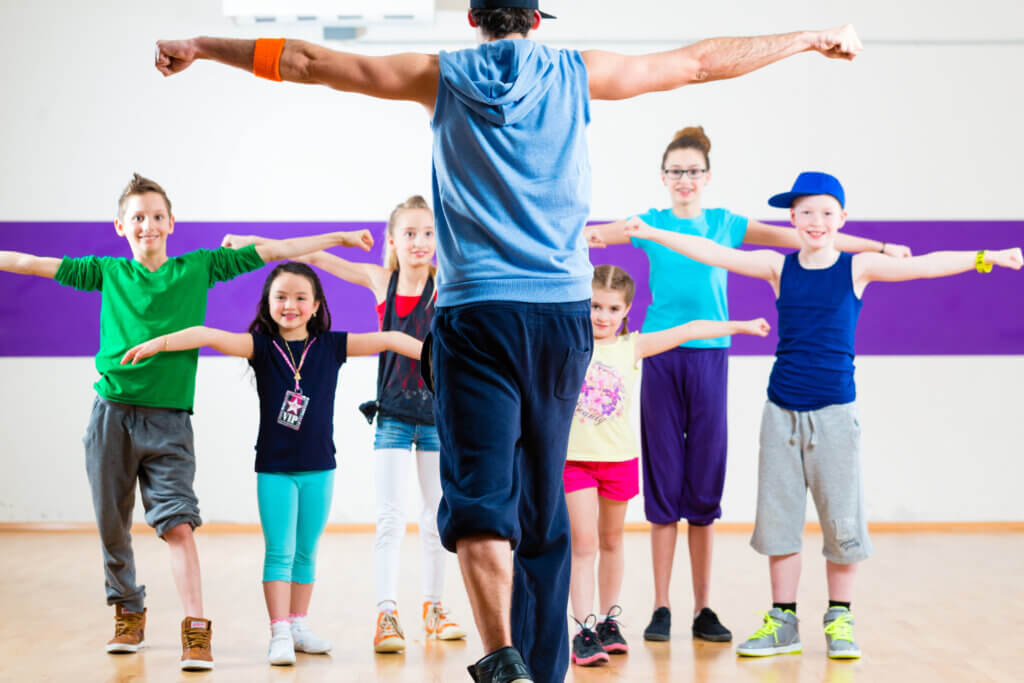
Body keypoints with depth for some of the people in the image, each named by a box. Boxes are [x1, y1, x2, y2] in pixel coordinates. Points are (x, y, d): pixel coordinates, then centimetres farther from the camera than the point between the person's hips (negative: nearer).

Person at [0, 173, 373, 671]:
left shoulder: (199, 268, 7)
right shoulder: (108, 273, 9)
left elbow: (271, 251, 7)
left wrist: (339, 237, 9)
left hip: (168, 420, -1)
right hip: (113, 415, 2)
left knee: (178, 521, -14)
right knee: (112, 526, 8)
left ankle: (196, 630, -14)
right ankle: (128, 613, 28)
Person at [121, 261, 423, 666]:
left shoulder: (331, 346, -1)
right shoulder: (262, 347, -5)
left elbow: (388, 340, -4)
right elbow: (210, 336, -18)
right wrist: (157, 343, -32)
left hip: (318, 469, 2)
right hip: (274, 469, -2)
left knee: (306, 553, 12)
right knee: (279, 553, -3)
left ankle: (298, 625, 23)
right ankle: (279, 634, -3)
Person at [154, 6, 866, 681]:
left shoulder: (441, 77, 7)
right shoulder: (578, 74, 8)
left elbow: (309, 61, 11)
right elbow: (701, 61, 16)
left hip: (475, 310, -2)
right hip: (562, 308, 2)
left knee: (480, 492, -9)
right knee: (543, 495, 12)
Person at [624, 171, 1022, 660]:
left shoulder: (857, 267, 0)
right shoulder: (779, 268, 5)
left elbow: (922, 265, -8)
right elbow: (713, 253, 4)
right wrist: (653, 234, 1)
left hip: (835, 409, -2)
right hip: (783, 410, 2)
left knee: (841, 518, 2)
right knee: (778, 517, 5)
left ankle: (839, 619, 15)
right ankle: (782, 621, 15)